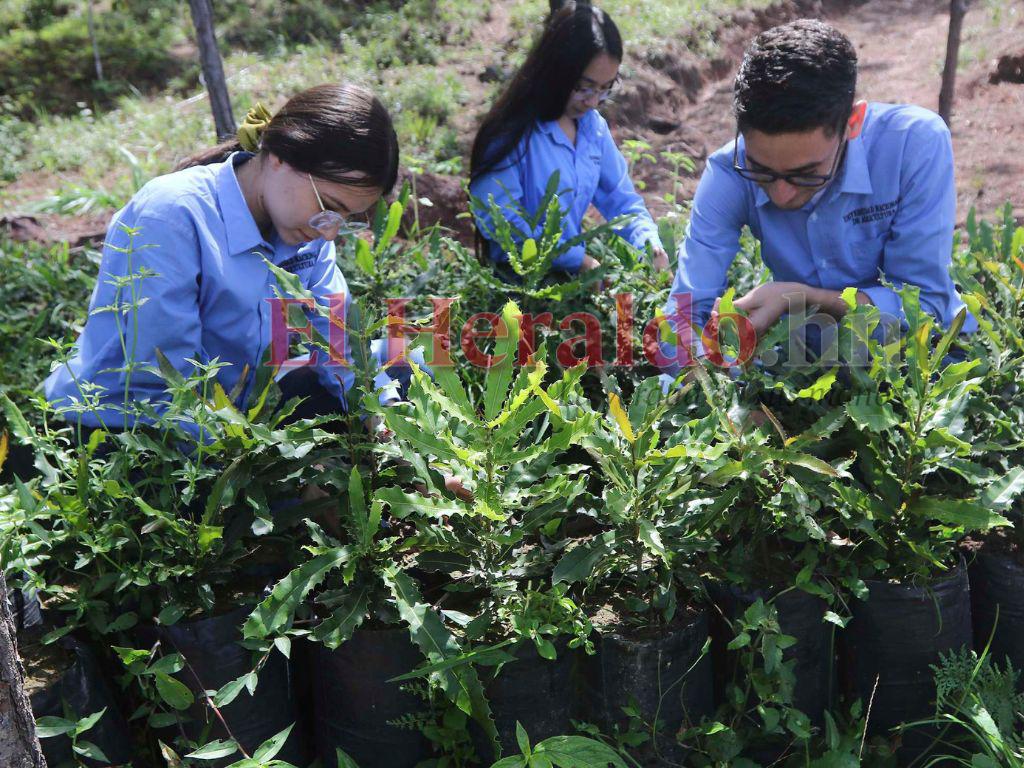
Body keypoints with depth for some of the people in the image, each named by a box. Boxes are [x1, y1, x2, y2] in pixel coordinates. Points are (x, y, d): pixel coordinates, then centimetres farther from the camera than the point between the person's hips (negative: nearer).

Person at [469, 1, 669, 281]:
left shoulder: (594, 127, 6)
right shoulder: (511, 131, -14)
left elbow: (621, 200, 14)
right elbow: (498, 220, -19)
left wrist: (648, 242, -6)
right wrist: (579, 260, -20)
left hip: (574, 277, 6)